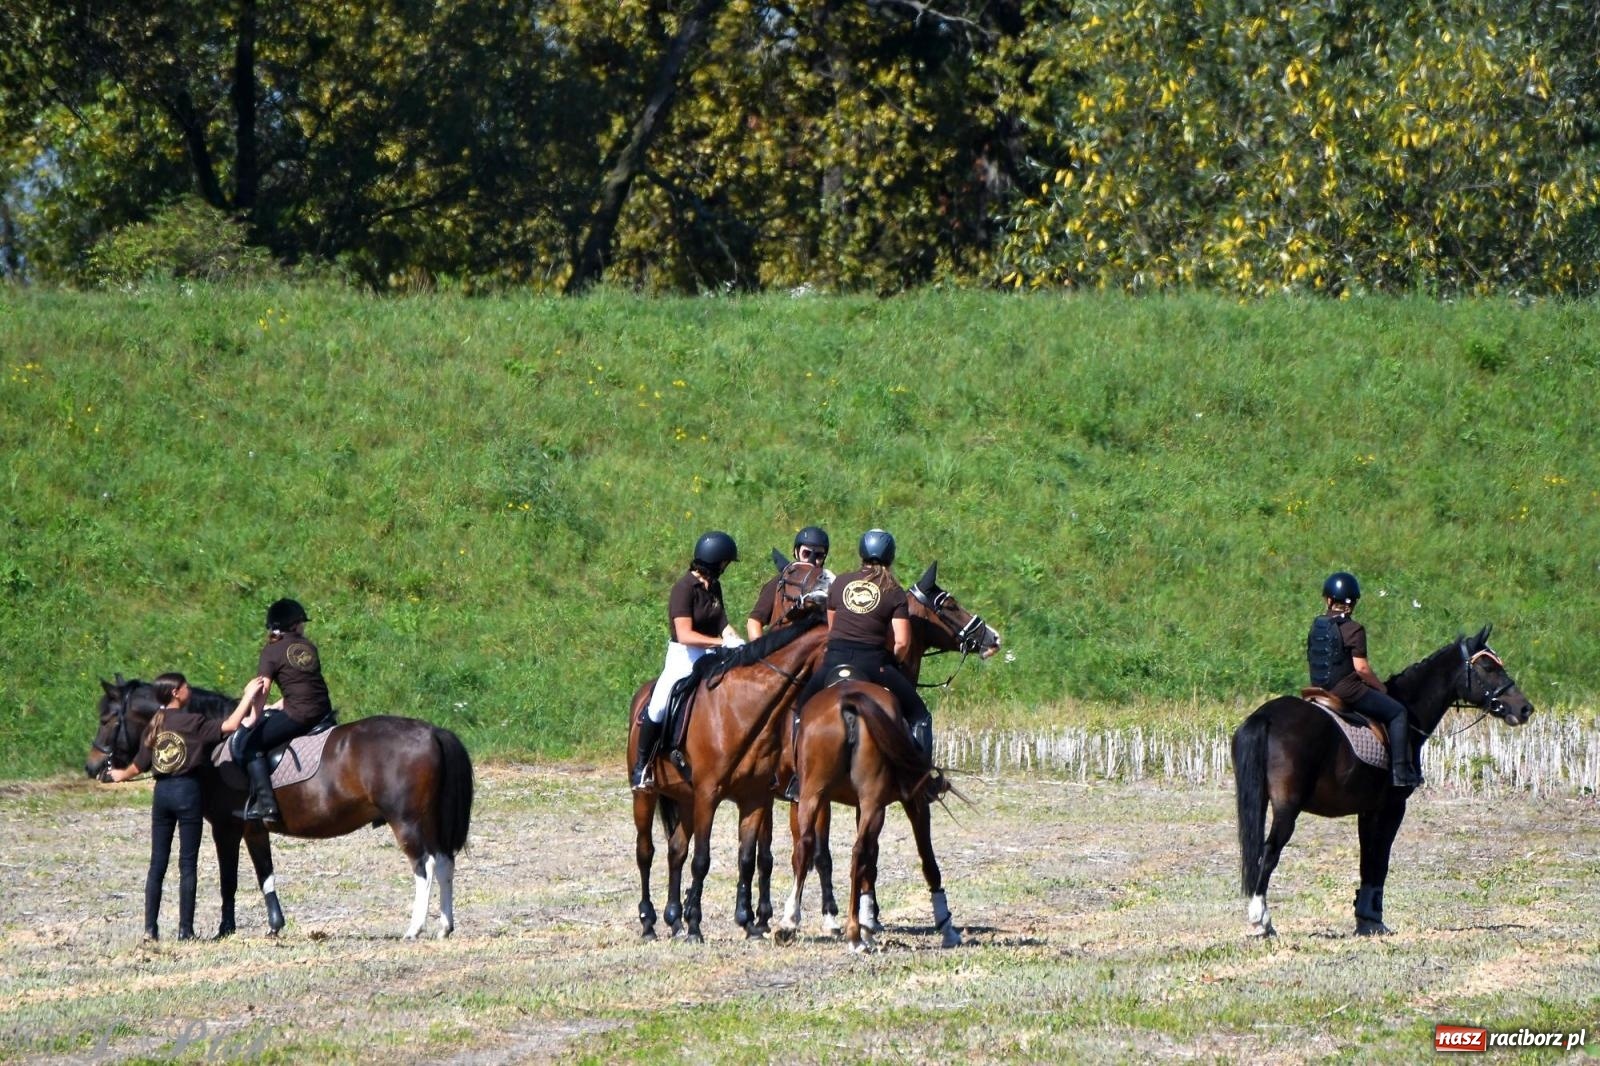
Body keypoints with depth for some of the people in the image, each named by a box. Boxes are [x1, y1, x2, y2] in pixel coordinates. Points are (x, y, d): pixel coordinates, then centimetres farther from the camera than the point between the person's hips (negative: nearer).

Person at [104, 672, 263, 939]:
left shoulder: (154, 725, 7)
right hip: (187, 791, -5)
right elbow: (230, 725, -20)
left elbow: (140, 765, 9)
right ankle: (185, 929, -1)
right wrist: (248, 696, -9)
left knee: (157, 863, 10)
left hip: (162, 791, 5)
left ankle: (150, 927, 9)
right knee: (188, 864, 0)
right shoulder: (192, 723, -9)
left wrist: (121, 775, 30)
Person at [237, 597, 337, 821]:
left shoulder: (272, 650, -1)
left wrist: (254, 718, 5)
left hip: (298, 715, -7)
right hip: (324, 710, 7)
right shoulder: (309, 648, 15)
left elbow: (262, 688, -7)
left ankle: (265, 804, -14)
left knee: (250, 745, 0)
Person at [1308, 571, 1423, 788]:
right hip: (1347, 689, -8)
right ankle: (1401, 771, -7)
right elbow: (1361, 667, -17)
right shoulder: (1353, 629, -14)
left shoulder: (1316, 627, 7)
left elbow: (1310, 660, 13)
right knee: (1397, 712, 2)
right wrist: (1380, 687, -2)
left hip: (1320, 690, 8)